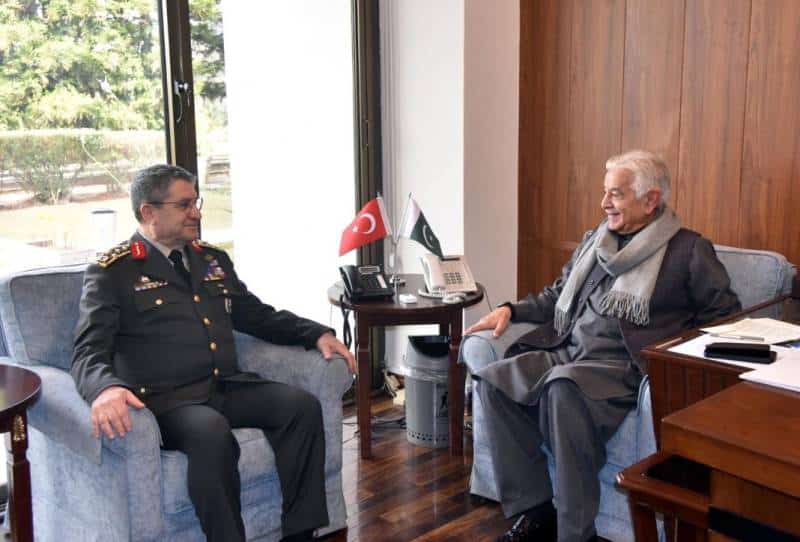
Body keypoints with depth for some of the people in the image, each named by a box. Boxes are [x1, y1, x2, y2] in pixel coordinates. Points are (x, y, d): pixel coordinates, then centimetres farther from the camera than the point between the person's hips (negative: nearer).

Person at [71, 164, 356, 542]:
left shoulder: (213, 260, 18)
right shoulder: (112, 272, -1)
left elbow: (261, 317, 24)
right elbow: (88, 352, -10)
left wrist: (317, 334, 8)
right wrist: (105, 388, -34)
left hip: (227, 387, 6)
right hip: (165, 400, -6)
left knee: (302, 405, -19)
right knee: (211, 431, -37)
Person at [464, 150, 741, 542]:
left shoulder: (689, 250, 6)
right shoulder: (595, 239, 22)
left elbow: (726, 313, 3)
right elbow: (558, 295, 28)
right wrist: (511, 310, 13)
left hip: (623, 366, -6)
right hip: (567, 351, 6)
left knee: (564, 387, -38)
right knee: (493, 379, -20)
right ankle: (535, 511, -12)